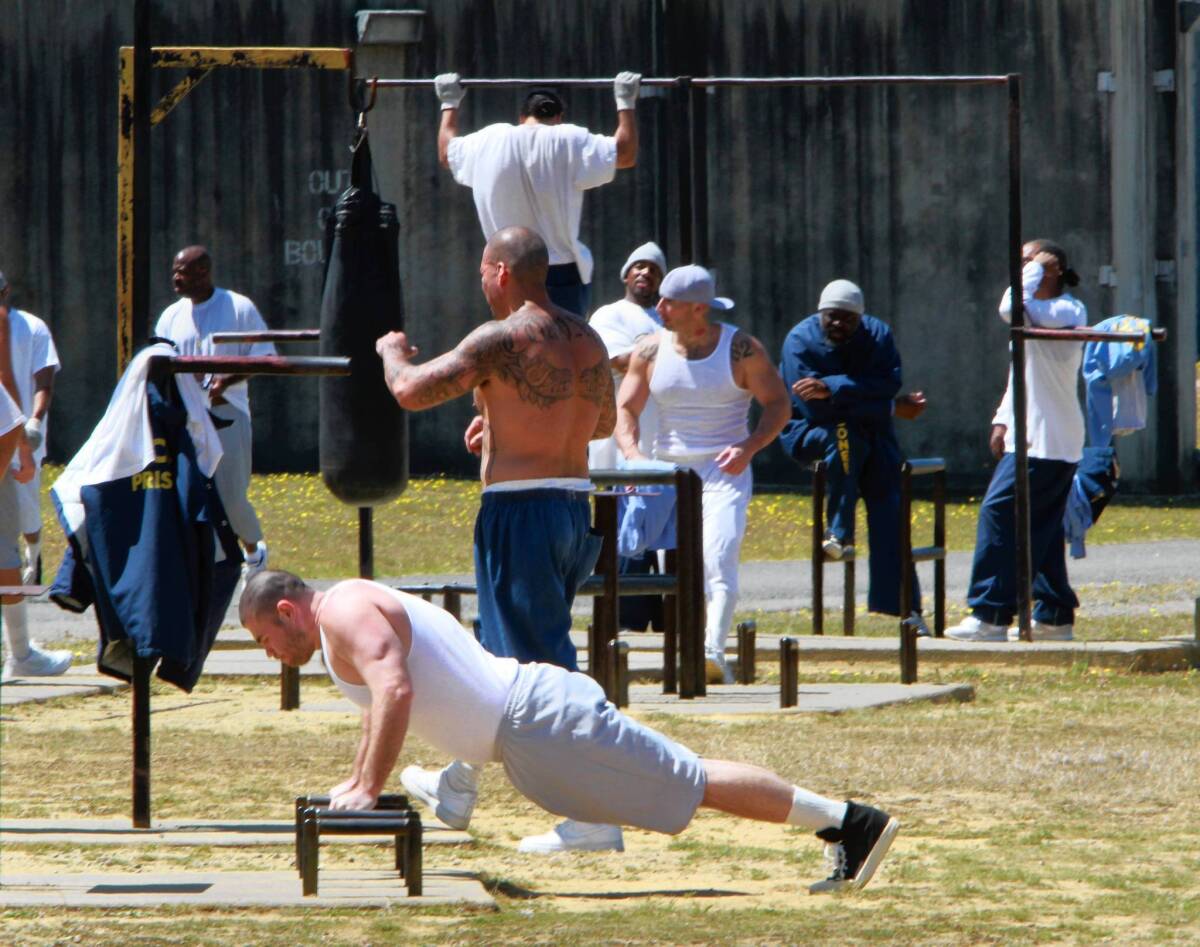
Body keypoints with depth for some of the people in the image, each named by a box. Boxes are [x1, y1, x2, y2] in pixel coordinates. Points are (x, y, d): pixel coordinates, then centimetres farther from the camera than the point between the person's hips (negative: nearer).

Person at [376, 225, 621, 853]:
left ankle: (595, 817, -11)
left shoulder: (502, 339, -14)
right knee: (498, 647, 23)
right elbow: (605, 422, 25)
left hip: (520, 509, -8)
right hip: (575, 509, 8)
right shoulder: (588, 341, 10)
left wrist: (393, 353, 7)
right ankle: (457, 788, 37)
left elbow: (411, 393, -16)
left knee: (544, 666, -6)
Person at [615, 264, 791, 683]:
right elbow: (625, 409, 4)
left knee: (718, 558, -22)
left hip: (724, 472, -4)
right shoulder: (651, 350, 3)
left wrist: (749, 447, -17)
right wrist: (632, 452, -16)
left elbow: (778, 404, 0)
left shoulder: (741, 349, -5)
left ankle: (713, 652, -34)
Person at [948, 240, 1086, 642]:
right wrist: (1004, 420, 15)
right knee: (1041, 527, 11)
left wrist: (1035, 268, -15)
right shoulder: (1039, 314, 20)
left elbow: (1011, 309, -29)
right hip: (1030, 438, 10)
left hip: (1048, 441, -10)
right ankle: (1054, 616, 14)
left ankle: (991, 615, -16)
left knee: (998, 513, -14)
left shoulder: (1070, 311, -13)